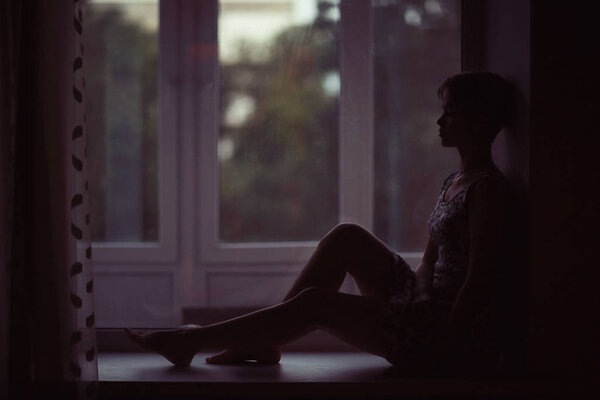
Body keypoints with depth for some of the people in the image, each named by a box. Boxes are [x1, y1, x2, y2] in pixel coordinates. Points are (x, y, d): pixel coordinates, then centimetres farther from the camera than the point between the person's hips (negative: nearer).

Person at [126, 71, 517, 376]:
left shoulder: (488, 189, -16)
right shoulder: (455, 181, 15)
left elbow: (480, 280, -21)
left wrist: (444, 352, -22)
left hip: (450, 328, -9)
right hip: (426, 306, 9)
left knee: (314, 303, -11)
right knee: (346, 237, 1)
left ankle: (192, 341, 1)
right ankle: (264, 342, 3)